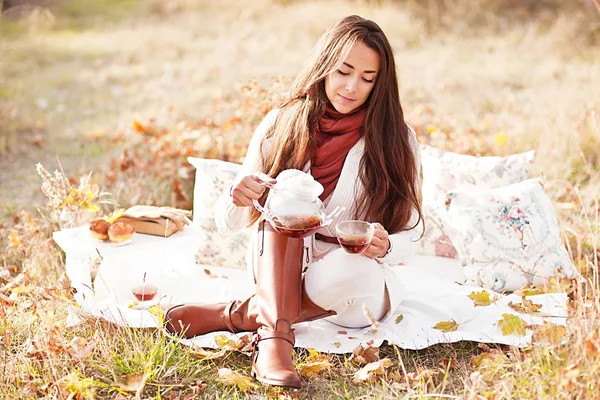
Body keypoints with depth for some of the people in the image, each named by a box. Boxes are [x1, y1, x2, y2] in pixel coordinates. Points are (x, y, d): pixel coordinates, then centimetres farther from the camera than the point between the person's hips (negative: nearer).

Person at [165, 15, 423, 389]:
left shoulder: (395, 139, -5)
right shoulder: (280, 126, -3)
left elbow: (409, 234, -3)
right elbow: (228, 222, -2)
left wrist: (384, 246, -27)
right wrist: (237, 198, -27)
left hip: (350, 288, -1)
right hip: (279, 273, 1)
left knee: (358, 269, -37)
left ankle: (236, 315, -15)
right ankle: (275, 337, -38)